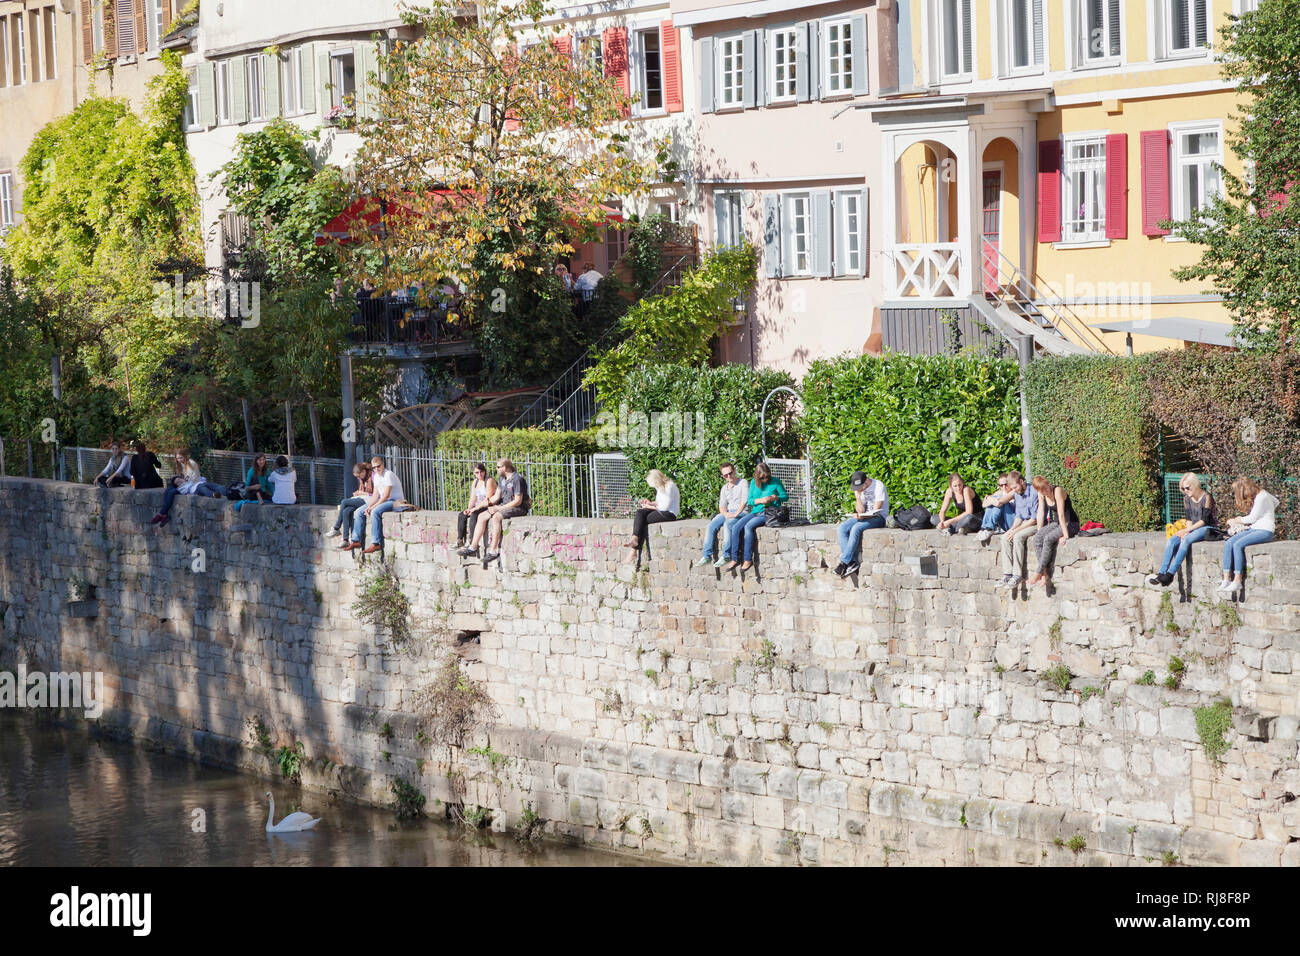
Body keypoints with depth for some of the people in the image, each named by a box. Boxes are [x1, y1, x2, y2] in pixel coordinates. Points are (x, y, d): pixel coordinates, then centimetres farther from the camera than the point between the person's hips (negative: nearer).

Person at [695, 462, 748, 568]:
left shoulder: (743, 483, 2)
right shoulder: (725, 488, 22)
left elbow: (745, 500, -12)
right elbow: (722, 505, 12)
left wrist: (736, 514, -23)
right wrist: (725, 513, -11)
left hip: (742, 512, -6)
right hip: (728, 512, 6)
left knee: (728, 524, -36)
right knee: (711, 526, -20)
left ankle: (725, 556, -35)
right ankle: (707, 555, -22)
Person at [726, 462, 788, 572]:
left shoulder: (775, 482, 0)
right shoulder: (753, 483, 11)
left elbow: (786, 496, 6)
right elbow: (749, 500, 9)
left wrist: (775, 498, -14)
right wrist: (760, 500, -10)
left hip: (768, 514, -5)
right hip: (755, 512, 5)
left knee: (748, 526, -31)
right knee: (736, 528, -18)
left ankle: (748, 559, -26)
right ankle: (735, 559, -12)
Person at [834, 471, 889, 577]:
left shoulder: (878, 486, -14)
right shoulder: (858, 488, 5)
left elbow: (876, 509, -16)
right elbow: (861, 510, 0)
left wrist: (862, 516, -30)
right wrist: (858, 496, -14)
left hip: (879, 518, -7)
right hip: (864, 516, 7)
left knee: (856, 528, -32)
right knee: (842, 528, -18)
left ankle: (844, 562, -27)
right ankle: (852, 562, -26)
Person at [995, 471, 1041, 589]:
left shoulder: (1034, 493, -19)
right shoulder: (1017, 494, 8)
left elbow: (1035, 519, -19)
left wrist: (1016, 530, -19)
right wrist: (1012, 529, -5)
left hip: (1038, 525, -8)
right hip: (1024, 523, 8)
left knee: (1018, 536, -32)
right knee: (1005, 538, -15)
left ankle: (1018, 574, -28)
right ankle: (1007, 574, -19)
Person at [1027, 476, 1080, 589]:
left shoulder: (1058, 491, -22)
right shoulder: (1041, 494, -1)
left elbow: (1061, 514, -26)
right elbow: (1041, 513, 4)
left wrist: (1065, 535, -28)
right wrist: (1039, 532, -1)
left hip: (1070, 524, -7)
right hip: (1055, 524, 7)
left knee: (1048, 538, -31)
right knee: (1037, 538, -19)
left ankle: (1038, 573, -25)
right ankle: (1045, 573, -23)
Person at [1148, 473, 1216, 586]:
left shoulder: (1206, 497, -11)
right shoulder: (1187, 498, 10)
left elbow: (1204, 520, -16)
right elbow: (1189, 519, 12)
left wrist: (1186, 531, -19)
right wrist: (1186, 531, -9)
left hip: (1208, 528, -7)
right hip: (1193, 529, 7)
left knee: (1186, 540, -33)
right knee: (1171, 541, -18)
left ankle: (1170, 574, -38)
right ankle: (1162, 572, -28)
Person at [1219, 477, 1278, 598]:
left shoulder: (1262, 497, -13)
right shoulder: (1258, 495, 14)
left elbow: (1252, 518, -12)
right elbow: (1275, 502, 31)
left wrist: (1235, 521, 4)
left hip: (1265, 531, -9)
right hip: (1253, 529, 9)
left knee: (1238, 545, -28)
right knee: (1228, 544, -11)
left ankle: (1238, 581, -26)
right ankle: (1227, 579, -18)